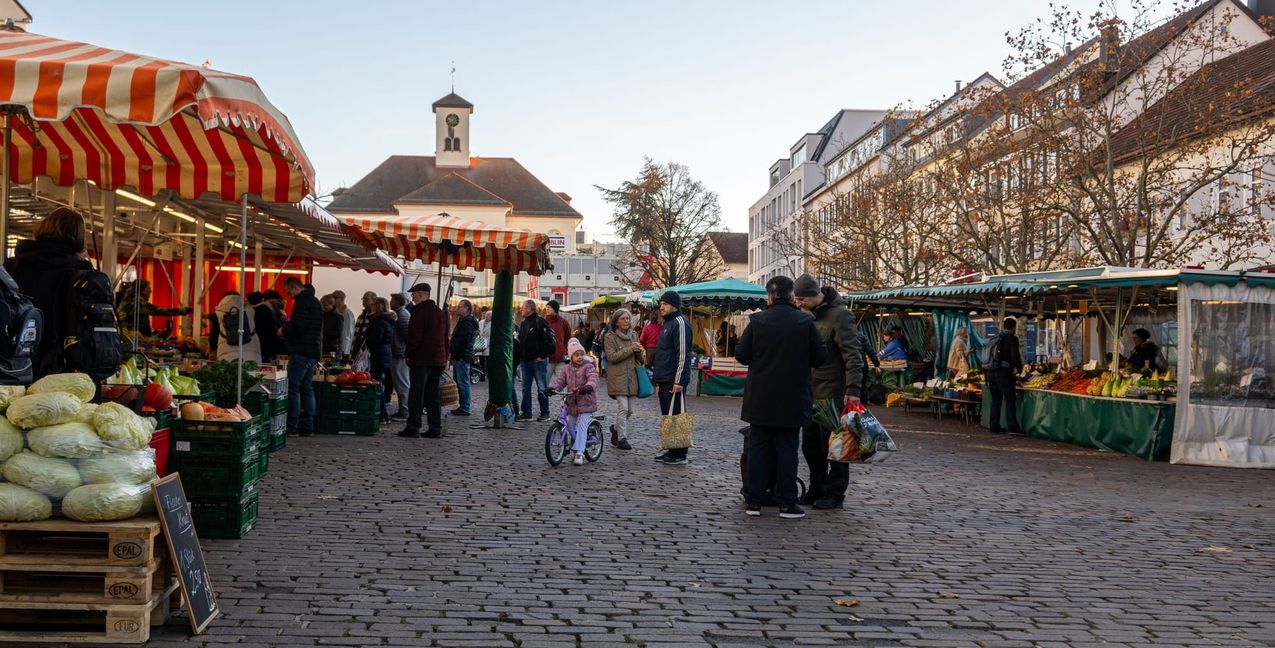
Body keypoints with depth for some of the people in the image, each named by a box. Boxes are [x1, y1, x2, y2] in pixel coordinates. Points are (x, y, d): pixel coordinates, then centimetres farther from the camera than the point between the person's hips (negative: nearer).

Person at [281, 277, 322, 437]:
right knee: (307, 388, 10)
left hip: (301, 351, -10)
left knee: (292, 387, -8)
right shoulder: (314, 301, 21)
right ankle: (308, 426, 11)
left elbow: (298, 326, -20)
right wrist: (287, 328, 17)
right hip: (314, 351, 10)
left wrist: (284, 331, -3)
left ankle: (292, 426, -10)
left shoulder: (302, 301, -10)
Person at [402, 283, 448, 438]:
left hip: (421, 359, -7)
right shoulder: (440, 312, 17)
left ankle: (413, 427, -6)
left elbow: (414, 334, -15)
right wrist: (445, 358, 19)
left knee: (416, 395, -5)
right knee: (433, 396, 9)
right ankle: (435, 428, 7)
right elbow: (445, 338, 18)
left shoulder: (419, 310, -8)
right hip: (438, 359, 7)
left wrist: (409, 353, -4)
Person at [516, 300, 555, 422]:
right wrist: (522, 354, 12)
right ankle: (526, 413, 12)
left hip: (538, 360, -8)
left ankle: (545, 413, 8)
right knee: (525, 388, 7)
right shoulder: (524, 323, 15)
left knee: (542, 388, -1)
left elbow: (549, 341, -17)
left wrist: (542, 355, -14)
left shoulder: (540, 322, -12)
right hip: (526, 360, 8)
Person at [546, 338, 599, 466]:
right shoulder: (567, 369, 10)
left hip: (586, 402, -6)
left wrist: (589, 386, -44)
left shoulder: (588, 367, -6)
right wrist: (552, 388, -16)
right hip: (572, 403, 6)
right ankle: (575, 450, 25)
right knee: (571, 427, 10)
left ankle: (579, 453, -17)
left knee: (581, 427, -14)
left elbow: (593, 378, -22)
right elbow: (560, 380, 3)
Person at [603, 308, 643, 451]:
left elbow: (639, 358, 18)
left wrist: (639, 351, -6)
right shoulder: (610, 337, -3)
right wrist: (629, 350, -17)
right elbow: (611, 357, -12)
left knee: (630, 409, 7)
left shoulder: (634, 334, 14)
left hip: (632, 376, 6)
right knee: (623, 408, -12)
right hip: (618, 377, -5)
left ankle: (616, 428, 32)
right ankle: (621, 438, -5)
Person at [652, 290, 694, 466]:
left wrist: (678, 381, -21)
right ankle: (671, 450, 18)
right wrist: (658, 381, 22)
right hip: (664, 380, 10)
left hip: (674, 380, -10)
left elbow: (683, 354, -17)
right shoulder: (667, 323, 20)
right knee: (666, 416, 12)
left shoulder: (680, 322, -10)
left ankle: (679, 455, -3)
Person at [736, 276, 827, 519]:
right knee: (787, 449, 5)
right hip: (792, 399, -1)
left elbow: (741, 355, -2)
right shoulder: (805, 321, -6)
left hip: (760, 398, 1)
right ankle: (787, 504, 6)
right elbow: (820, 357, -3)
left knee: (758, 447, 9)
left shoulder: (756, 321, -5)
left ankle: (754, 501, 10)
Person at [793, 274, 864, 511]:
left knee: (832, 444, 0)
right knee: (810, 443, 12)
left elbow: (853, 355, -17)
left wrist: (853, 389, -22)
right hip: (812, 393, 8)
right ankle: (817, 489, 24)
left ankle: (835, 493, 9)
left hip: (833, 394, -8)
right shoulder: (809, 315, 12)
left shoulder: (839, 315, -13)